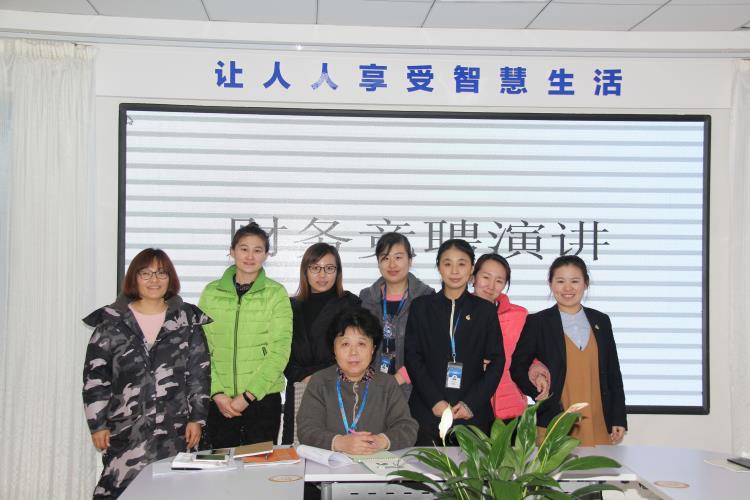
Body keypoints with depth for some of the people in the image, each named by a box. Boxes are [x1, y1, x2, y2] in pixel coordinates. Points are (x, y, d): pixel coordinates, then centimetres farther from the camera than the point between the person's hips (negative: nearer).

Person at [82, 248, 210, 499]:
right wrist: (98, 424, 0)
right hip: (125, 430, 0)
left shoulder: (187, 320, 5)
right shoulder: (111, 323, 3)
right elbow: (95, 377, 4)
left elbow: (200, 373, 5)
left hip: (174, 431, 1)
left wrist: (196, 419, 1)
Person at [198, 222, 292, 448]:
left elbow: (279, 350, -5)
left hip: (263, 398, -1)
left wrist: (248, 395, -11)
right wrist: (217, 393, -9)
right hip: (219, 401, 2)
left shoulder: (276, 293, 0)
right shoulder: (211, 292, 6)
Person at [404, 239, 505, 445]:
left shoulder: (485, 310, 7)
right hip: (428, 411, 0)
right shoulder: (421, 306, 7)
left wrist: (471, 404, -7)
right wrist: (435, 401, -8)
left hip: (473, 413, 0)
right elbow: (412, 357, 2)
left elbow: (496, 361, 5)